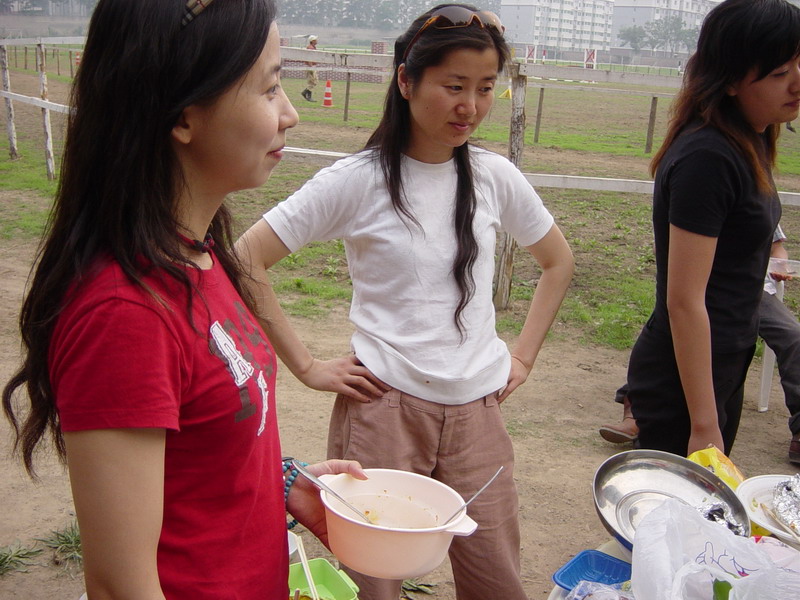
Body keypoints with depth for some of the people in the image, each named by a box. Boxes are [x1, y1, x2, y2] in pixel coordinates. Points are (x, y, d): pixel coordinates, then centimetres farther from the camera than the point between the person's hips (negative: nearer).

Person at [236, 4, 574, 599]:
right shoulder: (358, 180, -9)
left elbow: (558, 261, 18)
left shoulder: (495, 176, 3)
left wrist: (523, 355, 10)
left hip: (478, 413, 4)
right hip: (384, 408, -3)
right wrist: (306, 366, -10)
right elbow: (246, 259, -10)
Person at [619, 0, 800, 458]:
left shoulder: (748, 146, 6)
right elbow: (683, 301, -24)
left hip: (725, 367, 9)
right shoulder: (707, 158, -23)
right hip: (683, 380, -9)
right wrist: (704, 427, -21)